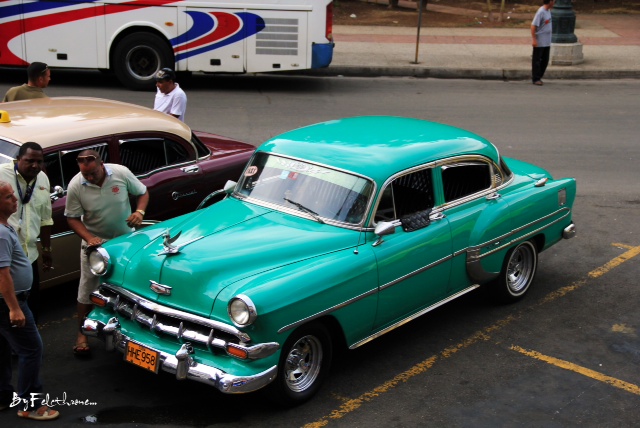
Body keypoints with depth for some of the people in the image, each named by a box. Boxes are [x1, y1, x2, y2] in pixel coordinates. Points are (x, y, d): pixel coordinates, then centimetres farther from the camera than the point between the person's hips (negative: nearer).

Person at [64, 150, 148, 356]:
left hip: (127, 239, 1)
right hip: (95, 241, -1)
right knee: (88, 289, 4)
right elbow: (72, 218, -12)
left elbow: (142, 193, -5)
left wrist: (140, 211, -24)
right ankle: (82, 333, 17)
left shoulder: (121, 173, -20)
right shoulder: (75, 186, -21)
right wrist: (89, 238, -27)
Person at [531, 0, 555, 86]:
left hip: (547, 42, 8)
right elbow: (533, 26, -19)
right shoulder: (541, 12, -17)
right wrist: (534, 39, -21)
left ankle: (538, 77, 22)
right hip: (539, 42, -8)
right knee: (537, 61, 1)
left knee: (545, 61, 12)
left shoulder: (548, 11, 9)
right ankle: (535, 79, 9)